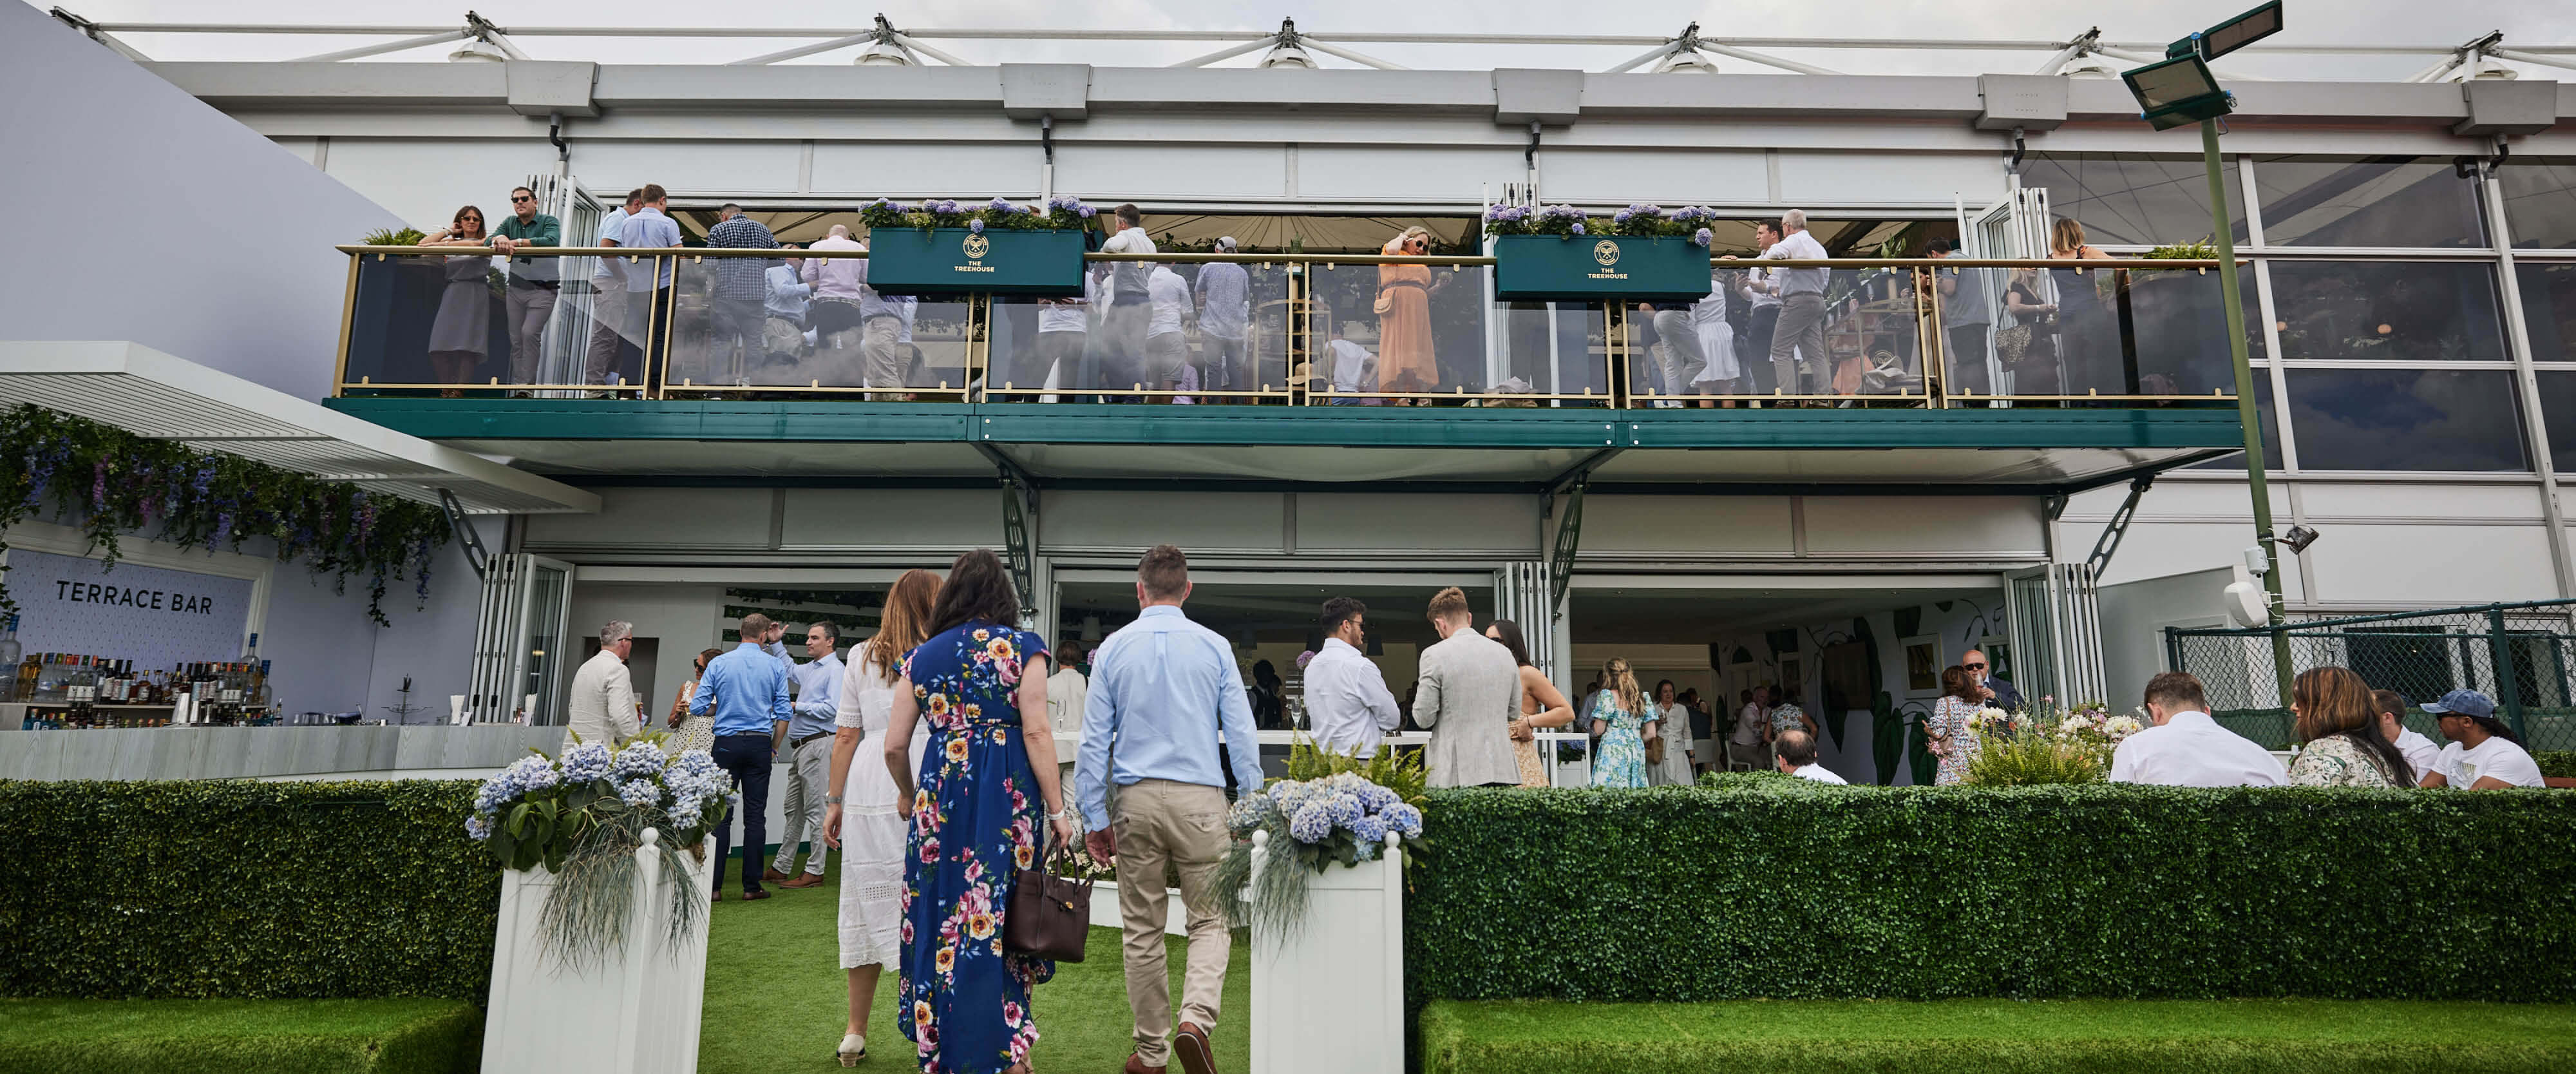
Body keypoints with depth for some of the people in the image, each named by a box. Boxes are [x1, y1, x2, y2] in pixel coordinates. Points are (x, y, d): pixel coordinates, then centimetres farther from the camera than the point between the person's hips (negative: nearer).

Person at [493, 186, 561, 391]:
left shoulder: (549, 222, -3)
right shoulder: (510, 223, 12)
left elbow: (552, 241, -23)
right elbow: (491, 239, 0)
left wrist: (518, 242, -22)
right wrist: (501, 239, -24)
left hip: (543, 289, -5)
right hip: (515, 289, 5)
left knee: (530, 333, -19)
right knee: (516, 340, 4)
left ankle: (527, 385, -14)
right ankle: (517, 386, 9)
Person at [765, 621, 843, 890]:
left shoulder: (835, 670, -9)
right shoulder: (809, 668, 18)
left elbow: (832, 708, -20)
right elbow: (787, 669, 40)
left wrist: (798, 706, -9)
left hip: (817, 744, -9)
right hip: (799, 746, 9)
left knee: (815, 810, -6)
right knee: (793, 810, 14)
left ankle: (815, 872, -2)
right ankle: (781, 868, 22)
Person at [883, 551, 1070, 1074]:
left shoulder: (922, 657, 9)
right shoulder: (1022, 647, -1)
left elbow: (894, 746, 9)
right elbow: (1037, 732, -9)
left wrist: (908, 795, 28)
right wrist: (1057, 809, -4)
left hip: (940, 794, 3)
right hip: (1007, 795, -3)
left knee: (943, 915, 12)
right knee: (1005, 919, 6)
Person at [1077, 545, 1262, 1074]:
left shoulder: (1113, 649, 3)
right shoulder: (1214, 646, 0)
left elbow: (1094, 741, 3)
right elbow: (1241, 734, -1)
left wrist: (1095, 817, 8)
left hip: (1136, 800, 1)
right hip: (1200, 797, -1)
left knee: (1142, 929, 12)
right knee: (1209, 920, 10)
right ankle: (1196, 1019, -11)